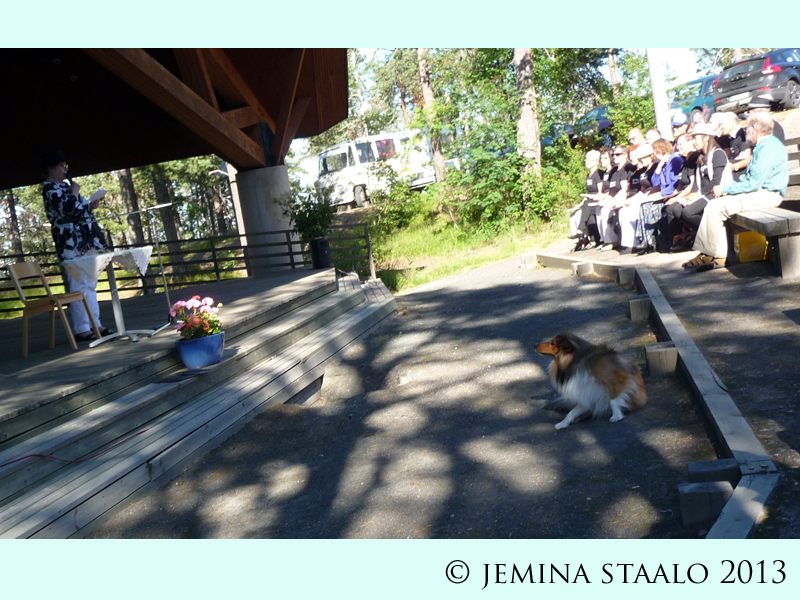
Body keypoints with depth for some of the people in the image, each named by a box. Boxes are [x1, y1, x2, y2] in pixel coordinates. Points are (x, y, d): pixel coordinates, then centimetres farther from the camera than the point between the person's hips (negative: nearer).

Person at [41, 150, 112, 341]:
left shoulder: (64, 186, 21)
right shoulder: (50, 189, -9)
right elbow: (68, 208, -25)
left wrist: (90, 206, 12)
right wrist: (75, 191, -10)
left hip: (85, 242, 10)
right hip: (72, 244, -10)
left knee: (90, 285, 10)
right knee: (79, 286, -10)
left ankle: (95, 324, 15)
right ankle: (81, 329, -6)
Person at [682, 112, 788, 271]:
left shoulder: (769, 148, -16)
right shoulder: (763, 145, 18)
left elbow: (754, 183, -22)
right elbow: (751, 177, 20)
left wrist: (724, 188, -13)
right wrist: (727, 188, 4)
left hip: (766, 195, -10)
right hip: (758, 191, 10)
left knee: (715, 207, -20)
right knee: (716, 205, 1)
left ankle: (708, 255, -11)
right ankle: (720, 255, -5)